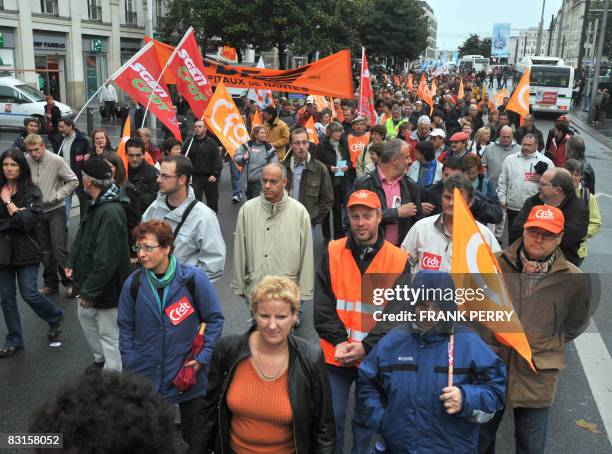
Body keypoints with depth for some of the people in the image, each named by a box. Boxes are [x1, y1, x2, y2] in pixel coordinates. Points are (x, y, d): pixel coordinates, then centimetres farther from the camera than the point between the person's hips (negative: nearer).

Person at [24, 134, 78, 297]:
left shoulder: (56, 160, -12)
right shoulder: (25, 162, -5)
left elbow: (73, 181, -7)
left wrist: (57, 195, -12)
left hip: (56, 211, -3)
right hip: (36, 211, 3)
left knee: (59, 249, -6)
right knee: (45, 251, 12)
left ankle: (69, 282, 8)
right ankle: (51, 283, 24)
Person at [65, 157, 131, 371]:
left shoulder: (110, 213, -30)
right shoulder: (97, 204, 2)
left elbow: (106, 259, -31)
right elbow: (82, 236, 16)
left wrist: (90, 290, -24)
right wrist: (72, 262, 6)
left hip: (107, 287, -10)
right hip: (90, 281, 10)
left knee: (109, 334, 4)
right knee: (85, 315, 29)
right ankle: (100, 358, 49)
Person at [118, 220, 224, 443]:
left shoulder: (194, 278, -15)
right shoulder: (133, 283, -7)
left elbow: (214, 319, -6)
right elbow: (126, 326, 5)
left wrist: (203, 357, -11)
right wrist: (129, 362, 1)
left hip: (188, 373, -2)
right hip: (145, 375, 2)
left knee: (194, 434, 16)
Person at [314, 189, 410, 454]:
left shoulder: (399, 260, -6)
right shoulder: (332, 253, -3)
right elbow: (322, 306, -3)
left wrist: (366, 347, -14)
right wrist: (340, 341, -14)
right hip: (334, 355, 1)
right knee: (331, 417, 9)